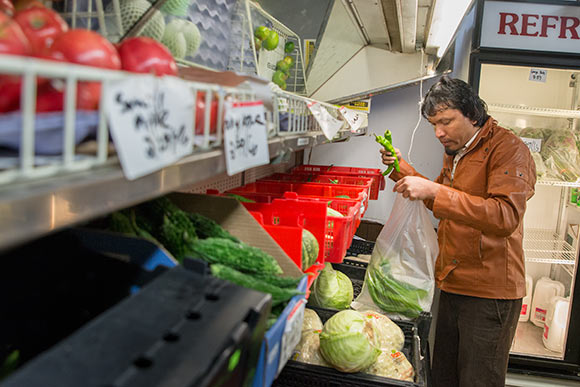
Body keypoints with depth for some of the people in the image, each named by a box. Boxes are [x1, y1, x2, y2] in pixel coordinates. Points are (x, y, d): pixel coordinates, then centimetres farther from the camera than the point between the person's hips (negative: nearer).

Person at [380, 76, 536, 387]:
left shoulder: (507, 149, -14)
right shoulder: (455, 150, 14)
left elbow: (506, 217, -29)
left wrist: (435, 191, -33)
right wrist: (402, 168, 13)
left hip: (489, 292, -8)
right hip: (453, 284, 8)